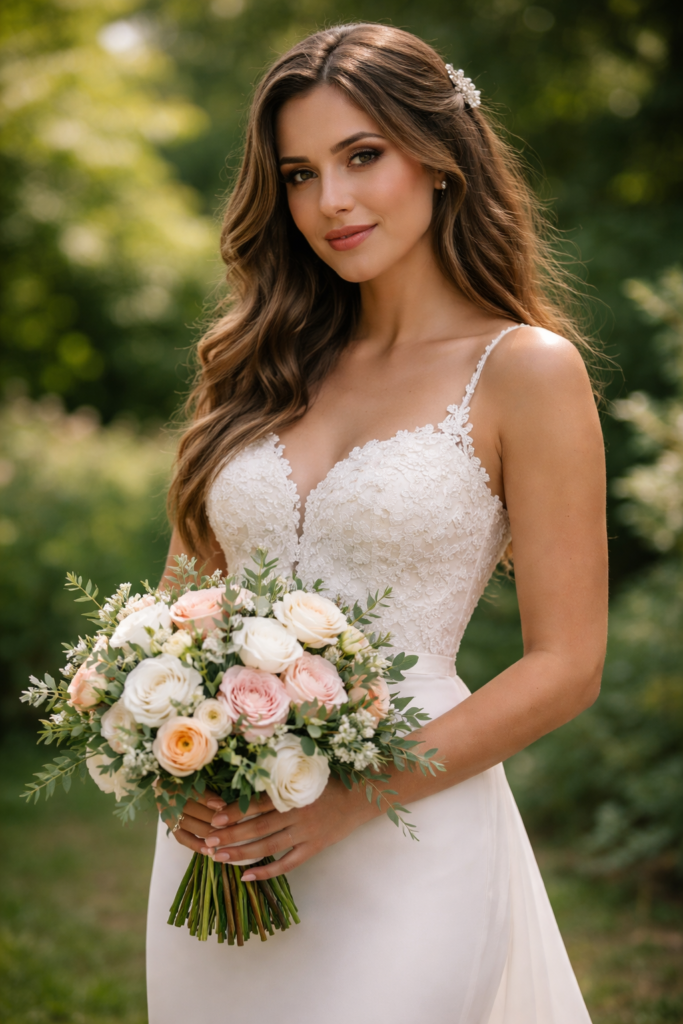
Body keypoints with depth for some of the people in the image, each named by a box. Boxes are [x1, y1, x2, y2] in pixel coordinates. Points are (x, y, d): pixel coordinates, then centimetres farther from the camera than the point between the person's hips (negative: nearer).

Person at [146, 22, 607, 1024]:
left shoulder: (526, 370, -6)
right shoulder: (267, 366, 8)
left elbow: (564, 667, -8)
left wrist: (352, 798, -15)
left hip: (407, 841, -4)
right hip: (222, 835, 5)